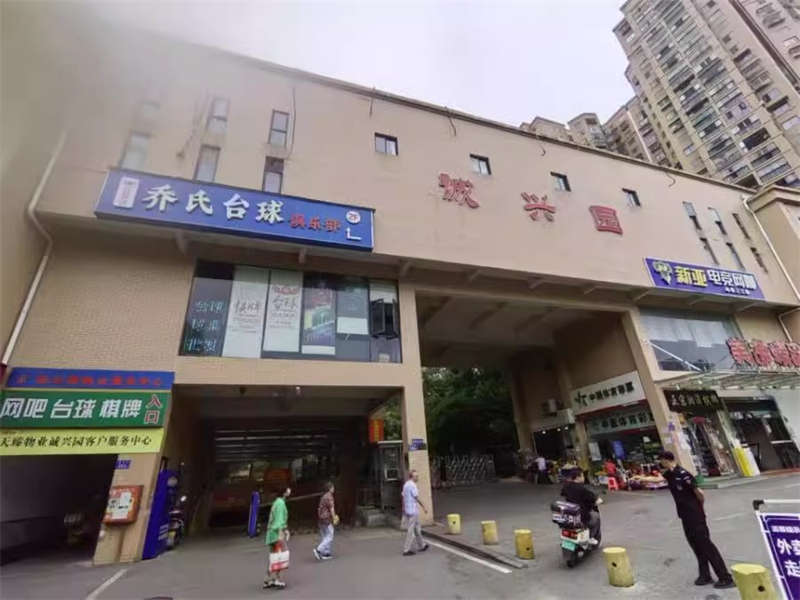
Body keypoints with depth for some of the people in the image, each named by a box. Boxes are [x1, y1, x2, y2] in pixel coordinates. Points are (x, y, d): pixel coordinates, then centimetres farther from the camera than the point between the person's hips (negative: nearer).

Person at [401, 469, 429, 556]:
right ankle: (406, 550, 4)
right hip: (413, 511, -9)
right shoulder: (412, 485, -19)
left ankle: (421, 546, 29)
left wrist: (404, 510, 19)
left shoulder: (406, 485, 9)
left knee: (417, 529, 19)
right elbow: (417, 498, -17)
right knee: (411, 531, -1)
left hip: (407, 510, 9)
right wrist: (424, 507, -7)